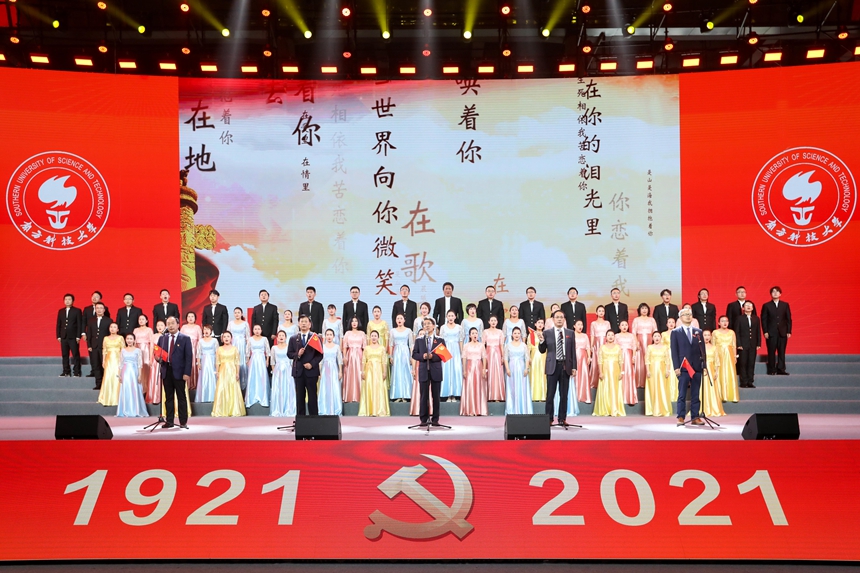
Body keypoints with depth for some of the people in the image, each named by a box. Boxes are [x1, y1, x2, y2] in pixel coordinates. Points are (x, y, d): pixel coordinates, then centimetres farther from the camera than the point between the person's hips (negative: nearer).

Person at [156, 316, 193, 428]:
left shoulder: (185, 338, 0)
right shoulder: (162, 338, 12)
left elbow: (188, 357, -4)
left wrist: (187, 373, -12)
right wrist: (158, 358, -8)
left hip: (179, 372, -4)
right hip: (166, 371, 4)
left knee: (181, 397, 1)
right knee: (168, 397, 7)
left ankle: (183, 422, 5)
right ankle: (169, 421, 12)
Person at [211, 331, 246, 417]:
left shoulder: (235, 349, 4)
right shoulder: (219, 349, 7)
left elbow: (237, 362, 2)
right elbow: (217, 363, 7)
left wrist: (237, 373, -4)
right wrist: (217, 373, 0)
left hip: (232, 372, -1)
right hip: (222, 372, 1)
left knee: (233, 390, -2)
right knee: (221, 390, -3)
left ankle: (233, 411, 6)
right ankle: (221, 411, 3)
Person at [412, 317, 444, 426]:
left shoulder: (440, 340, 5)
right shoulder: (419, 340, 9)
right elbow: (414, 354, 4)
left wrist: (433, 356, -16)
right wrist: (422, 356, -15)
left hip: (436, 371, 0)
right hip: (424, 371, 1)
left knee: (436, 396, 3)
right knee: (424, 396, 1)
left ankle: (435, 419, 9)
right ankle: (423, 419, 5)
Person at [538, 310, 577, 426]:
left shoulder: (570, 333, 8)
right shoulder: (547, 333, 2)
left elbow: (573, 351, 7)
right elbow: (542, 351, 5)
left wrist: (574, 367, 1)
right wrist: (542, 341, -15)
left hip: (566, 366, 2)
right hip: (552, 366, -2)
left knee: (564, 394, 5)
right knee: (550, 394, -1)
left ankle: (562, 419, 10)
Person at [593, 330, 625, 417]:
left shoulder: (618, 347, 7)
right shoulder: (602, 347, 5)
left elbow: (621, 361, 5)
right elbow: (600, 361, 0)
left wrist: (621, 372, -3)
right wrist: (600, 372, -7)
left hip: (615, 371, 1)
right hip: (605, 370, -1)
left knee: (615, 390, 0)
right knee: (605, 390, -1)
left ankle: (615, 410, 7)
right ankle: (604, 411, 5)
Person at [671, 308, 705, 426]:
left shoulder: (698, 332, 13)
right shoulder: (675, 332, 5)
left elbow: (702, 349, 11)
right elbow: (674, 351, -1)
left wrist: (704, 365, 3)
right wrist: (676, 367, -8)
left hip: (696, 367, 3)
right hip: (683, 367, -3)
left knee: (695, 395, 5)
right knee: (682, 395, -1)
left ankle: (695, 417, 8)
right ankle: (681, 417, 2)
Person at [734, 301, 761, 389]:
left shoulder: (756, 319, 11)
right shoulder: (739, 319, 1)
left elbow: (758, 332, 10)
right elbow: (737, 333, -1)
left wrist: (758, 344, 4)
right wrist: (738, 344, -9)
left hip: (753, 345, 3)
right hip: (743, 345, -3)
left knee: (751, 364, 3)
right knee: (743, 364, -1)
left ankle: (750, 382, 9)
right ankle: (743, 382, 3)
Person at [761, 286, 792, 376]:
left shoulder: (785, 305, 10)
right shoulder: (766, 305, 4)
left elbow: (788, 319, 8)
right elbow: (763, 319, 1)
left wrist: (789, 331, 1)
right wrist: (765, 332, -7)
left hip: (783, 333, 2)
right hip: (771, 333, -2)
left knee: (782, 352, 2)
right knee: (771, 352, 0)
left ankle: (781, 369, 6)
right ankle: (771, 370, 5)